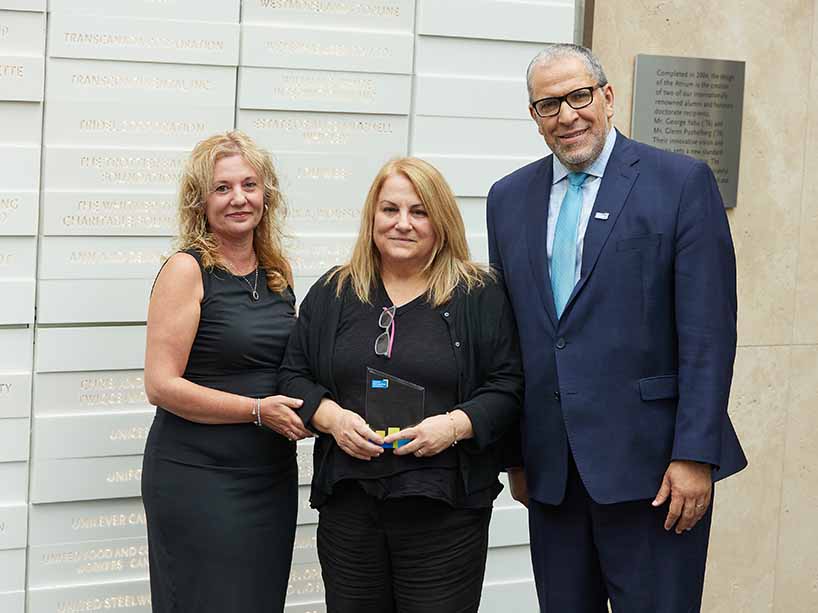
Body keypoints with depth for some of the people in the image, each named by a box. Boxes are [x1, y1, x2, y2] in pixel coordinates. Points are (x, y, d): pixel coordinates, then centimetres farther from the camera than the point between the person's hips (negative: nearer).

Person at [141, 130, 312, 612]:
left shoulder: (278, 273, 9)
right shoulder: (187, 270, -10)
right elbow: (161, 386, -15)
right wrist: (259, 410, -18)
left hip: (274, 477, 6)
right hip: (198, 478, -6)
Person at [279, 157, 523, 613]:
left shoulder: (480, 294, 2)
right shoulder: (333, 293, 11)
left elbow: (508, 386, 0)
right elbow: (294, 376, 11)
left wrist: (455, 425, -16)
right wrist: (331, 417, -8)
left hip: (445, 508, -2)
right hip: (348, 502, 3)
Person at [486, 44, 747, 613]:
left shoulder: (682, 181, -4)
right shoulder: (509, 198, 11)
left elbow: (708, 331, -8)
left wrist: (695, 455, -13)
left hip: (648, 460, -4)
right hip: (550, 468, 5)